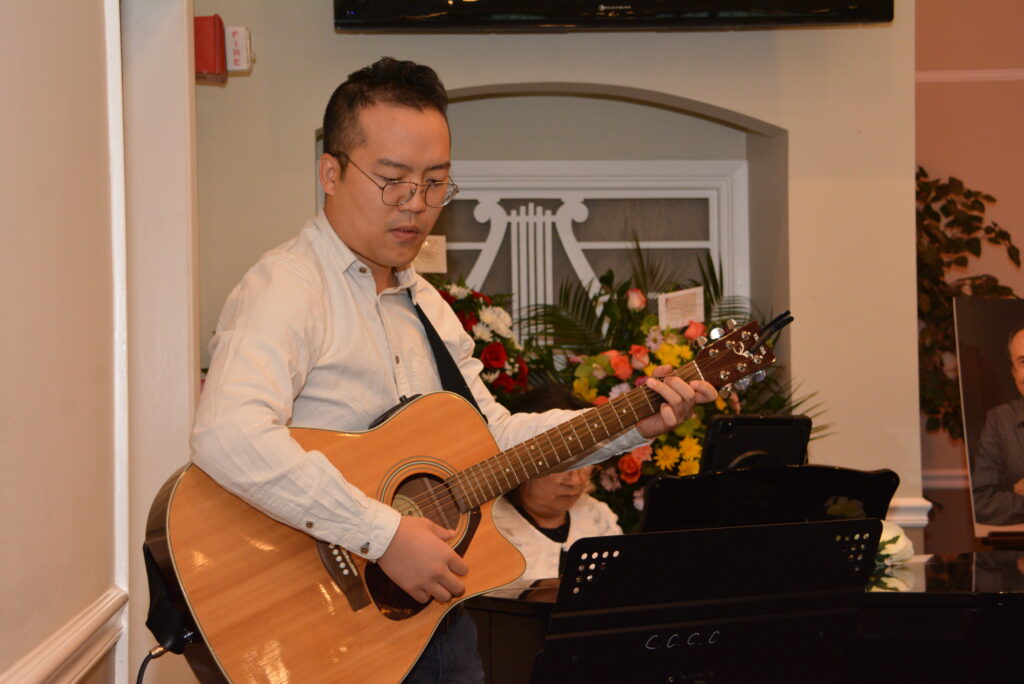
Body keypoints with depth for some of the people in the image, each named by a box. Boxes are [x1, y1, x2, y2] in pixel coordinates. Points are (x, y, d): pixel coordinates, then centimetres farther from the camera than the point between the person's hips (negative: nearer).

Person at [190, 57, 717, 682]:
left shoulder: (424, 304, 18)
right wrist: (385, 536, -28)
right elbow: (228, 438, -29)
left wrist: (628, 425, 11)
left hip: (427, 607, 8)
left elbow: (494, 435, 23)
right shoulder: (288, 286, -13)